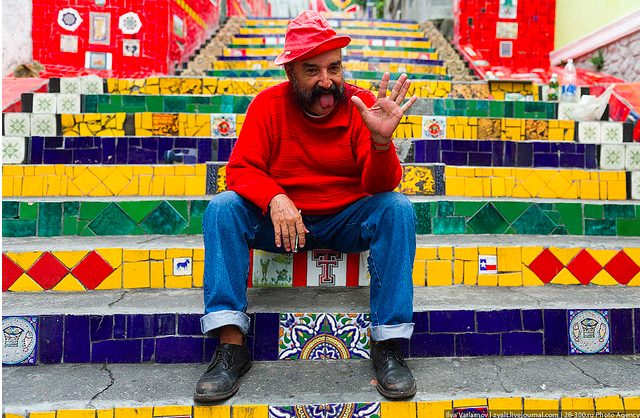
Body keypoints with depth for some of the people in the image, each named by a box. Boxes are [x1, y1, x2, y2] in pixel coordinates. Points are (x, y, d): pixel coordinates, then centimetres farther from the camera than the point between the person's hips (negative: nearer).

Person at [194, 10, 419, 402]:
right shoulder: (269, 104, -5)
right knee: (223, 207, -23)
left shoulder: (362, 104, -7)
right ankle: (231, 344, -22)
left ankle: (389, 345, -22)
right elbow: (241, 170, -10)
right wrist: (275, 199, -31)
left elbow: (380, 187, -14)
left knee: (398, 208, -26)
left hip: (347, 222, 0)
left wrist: (381, 141, -35)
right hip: (282, 221, 1)